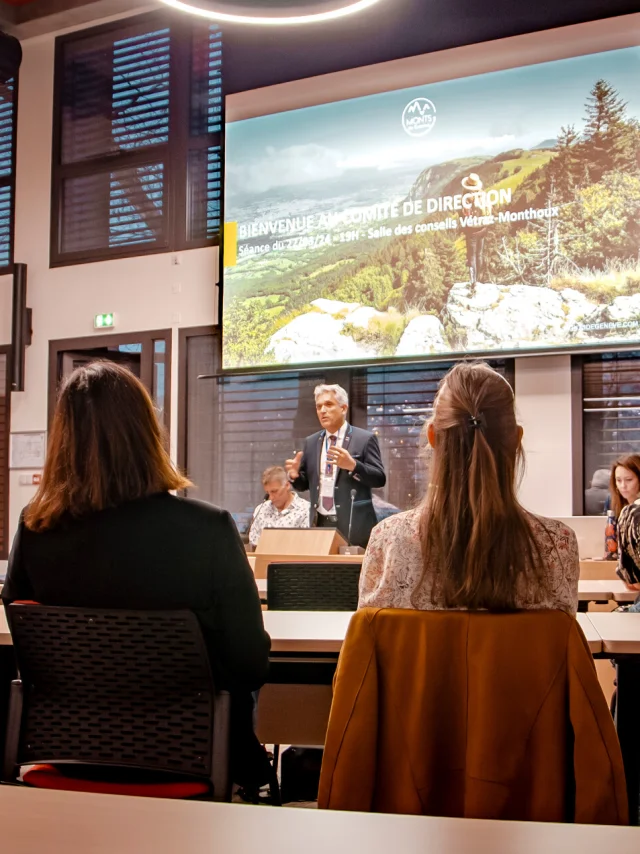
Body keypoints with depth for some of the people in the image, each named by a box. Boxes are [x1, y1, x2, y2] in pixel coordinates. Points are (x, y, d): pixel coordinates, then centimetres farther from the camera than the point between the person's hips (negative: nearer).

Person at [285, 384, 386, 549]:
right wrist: (295, 475, -8)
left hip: (352, 526, -4)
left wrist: (352, 465, -24)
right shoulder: (311, 442, 13)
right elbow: (304, 484, 15)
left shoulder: (365, 439, -2)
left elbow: (380, 479, -9)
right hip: (319, 524, 4)